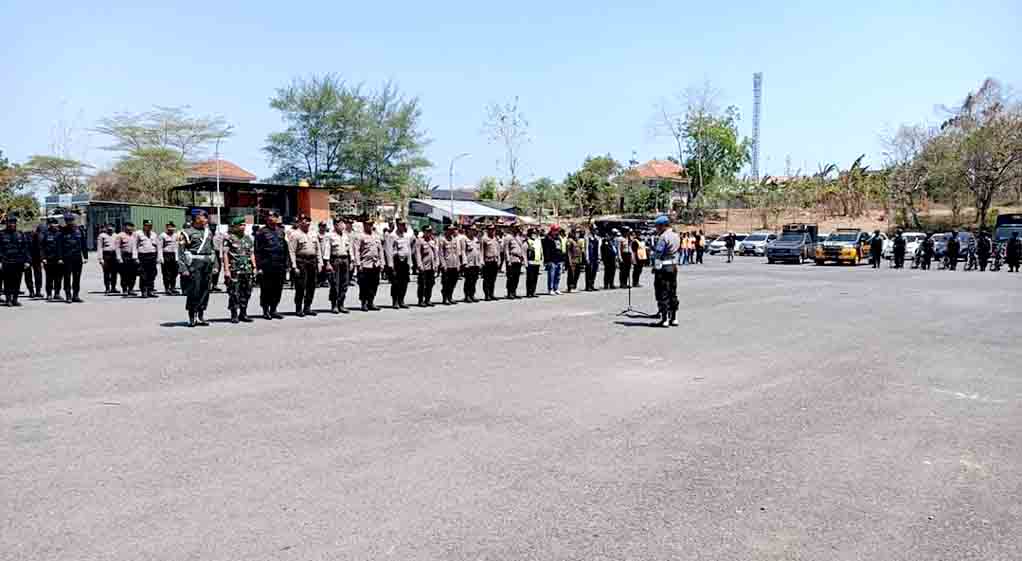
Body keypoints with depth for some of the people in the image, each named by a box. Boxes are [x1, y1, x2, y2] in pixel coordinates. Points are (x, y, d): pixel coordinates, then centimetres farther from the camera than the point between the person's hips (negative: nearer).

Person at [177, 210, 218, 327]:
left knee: (205, 291, 6)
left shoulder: (208, 232, 18)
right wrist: (183, 268, -13)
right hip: (194, 264, -6)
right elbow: (181, 252, -5)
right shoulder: (187, 232, -1)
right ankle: (192, 318, 1)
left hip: (208, 263, 6)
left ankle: (201, 316, 15)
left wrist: (215, 264, 16)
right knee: (194, 291, -6)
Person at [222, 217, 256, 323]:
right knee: (234, 293, -3)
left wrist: (254, 267, 11)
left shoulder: (248, 239, 16)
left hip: (247, 270, 6)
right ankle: (234, 315, 5)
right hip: (234, 270, -6)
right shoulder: (229, 238, -2)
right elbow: (225, 254, -6)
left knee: (246, 293, 8)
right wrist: (226, 269, -13)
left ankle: (243, 313, 18)